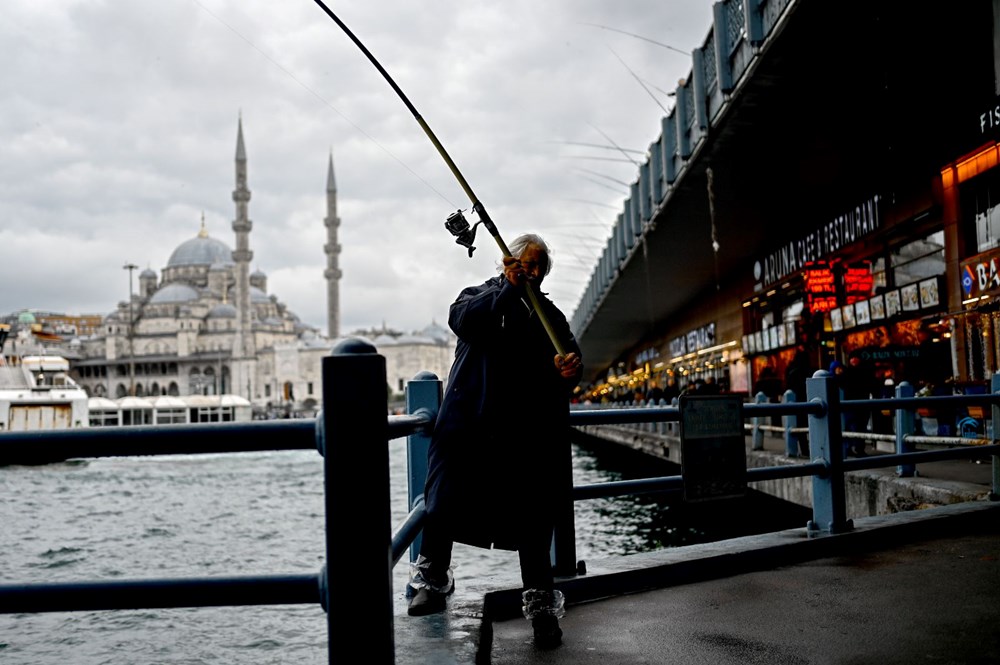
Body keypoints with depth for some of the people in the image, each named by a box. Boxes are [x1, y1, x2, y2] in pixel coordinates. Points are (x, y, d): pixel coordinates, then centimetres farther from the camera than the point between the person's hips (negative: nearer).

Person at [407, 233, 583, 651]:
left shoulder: (549, 314, 20)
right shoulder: (479, 297, 13)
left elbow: (570, 354, 5)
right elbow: (462, 319, -11)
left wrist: (568, 367, -18)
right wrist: (510, 288, -18)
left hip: (526, 433, 2)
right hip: (469, 424, -2)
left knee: (532, 518, -1)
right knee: (444, 507, 0)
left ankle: (540, 602, 10)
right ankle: (432, 582, 22)